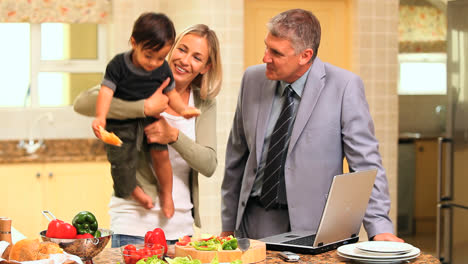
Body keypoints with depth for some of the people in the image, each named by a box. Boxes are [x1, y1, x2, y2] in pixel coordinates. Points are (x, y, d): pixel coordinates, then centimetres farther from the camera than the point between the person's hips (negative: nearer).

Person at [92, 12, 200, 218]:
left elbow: (170, 93, 6)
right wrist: (100, 117, -36)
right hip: (122, 121, -2)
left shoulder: (163, 69, -5)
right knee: (122, 158, -11)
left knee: (161, 153, -14)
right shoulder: (118, 65, -16)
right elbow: (106, 91, -22)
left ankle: (166, 193, 9)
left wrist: (183, 109, -13)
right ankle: (133, 189, 19)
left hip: (149, 118, 2)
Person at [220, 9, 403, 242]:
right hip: (254, 221, 3)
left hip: (312, 226, -3)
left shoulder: (344, 87, -10)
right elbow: (236, 155, 11)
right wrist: (228, 225, 13)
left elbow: (365, 162, -9)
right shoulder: (252, 79, 3)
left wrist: (379, 228, -17)